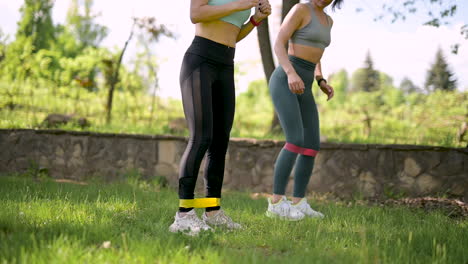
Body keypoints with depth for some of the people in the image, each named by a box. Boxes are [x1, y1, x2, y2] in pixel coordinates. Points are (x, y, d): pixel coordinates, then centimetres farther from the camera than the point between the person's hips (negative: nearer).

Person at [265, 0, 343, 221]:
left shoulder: (327, 20, 18)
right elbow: (278, 44, -14)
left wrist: (322, 82, 10)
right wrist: (291, 74, -30)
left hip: (303, 89, 9)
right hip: (284, 83, -9)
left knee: (313, 145, 2)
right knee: (296, 142, -19)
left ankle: (297, 204, 9)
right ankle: (276, 203, -12)